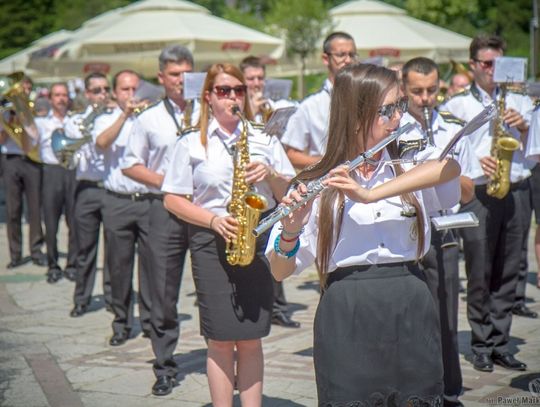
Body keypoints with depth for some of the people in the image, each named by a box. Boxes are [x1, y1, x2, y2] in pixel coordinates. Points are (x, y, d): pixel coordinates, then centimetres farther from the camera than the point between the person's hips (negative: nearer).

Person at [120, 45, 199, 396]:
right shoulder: (149, 119, 11)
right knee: (163, 293, 2)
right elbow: (130, 165, 11)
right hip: (165, 209, 1)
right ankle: (165, 368, 12)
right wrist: (161, 180, -5)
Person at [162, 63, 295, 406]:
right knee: (221, 340, -1)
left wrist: (271, 175, -10)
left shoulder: (265, 140, 12)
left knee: (251, 339, 2)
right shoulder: (191, 143, 6)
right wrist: (213, 220, -11)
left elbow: (290, 194, 11)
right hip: (211, 243, -1)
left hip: (259, 240, 2)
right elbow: (172, 199, 3)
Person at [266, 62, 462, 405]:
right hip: (348, 320, -2)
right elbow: (280, 271, -1)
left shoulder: (411, 165, 8)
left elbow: (450, 168, -17)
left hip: (413, 312, 3)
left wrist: (370, 194, -26)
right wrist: (290, 232, -22)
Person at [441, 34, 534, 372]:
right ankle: (482, 346, 8)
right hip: (477, 194, -3)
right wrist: (475, 162, -15)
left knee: (508, 273, 5)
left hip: (516, 191, 3)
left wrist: (524, 128, -8)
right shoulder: (457, 105, 8)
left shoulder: (520, 102, 16)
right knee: (480, 274, -2)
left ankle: (500, 344, 12)